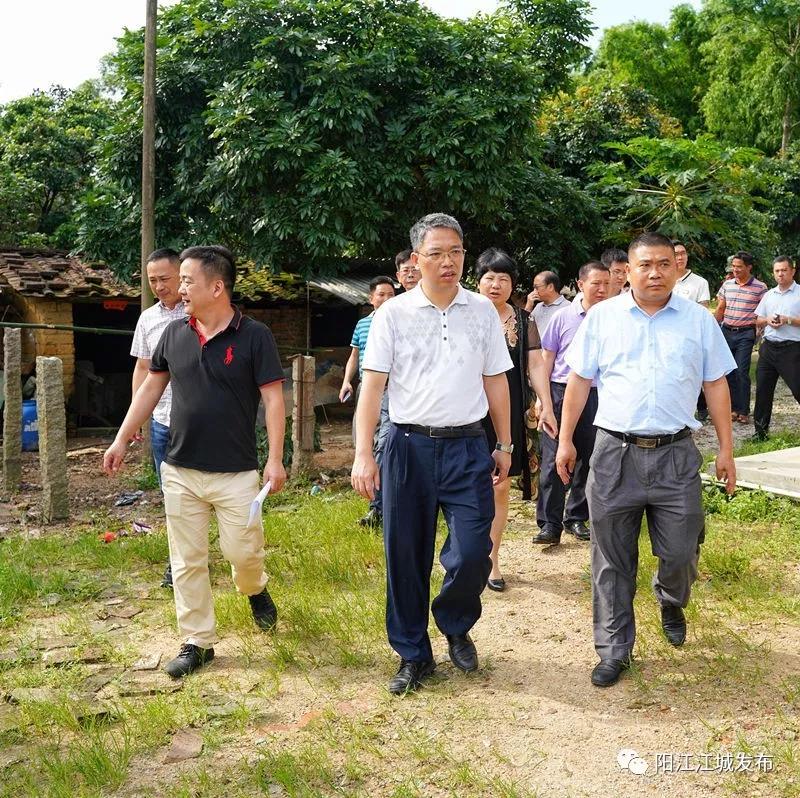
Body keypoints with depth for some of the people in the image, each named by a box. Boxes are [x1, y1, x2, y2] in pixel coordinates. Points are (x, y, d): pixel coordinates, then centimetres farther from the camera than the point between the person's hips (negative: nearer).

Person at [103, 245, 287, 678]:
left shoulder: (253, 335, -9)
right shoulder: (174, 333, 3)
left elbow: (273, 398, -9)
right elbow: (150, 387, 13)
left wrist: (275, 458, -14)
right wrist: (121, 440, 11)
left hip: (236, 472, -4)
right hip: (180, 471, 4)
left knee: (242, 550, 1)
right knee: (187, 561, 8)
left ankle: (255, 590, 36)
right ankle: (197, 642, 21)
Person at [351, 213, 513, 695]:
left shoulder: (482, 311, 6)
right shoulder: (393, 314, 0)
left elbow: (496, 382, 11)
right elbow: (373, 385, -3)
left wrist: (504, 445, 12)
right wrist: (363, 455, -10)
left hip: (467, 446, 1)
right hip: (409, 445, -1)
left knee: (472, 553, -4)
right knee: (406, 557, 6)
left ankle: (456, 628, 28)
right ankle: (413, 654, 24)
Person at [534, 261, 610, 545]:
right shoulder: (564, 316, 0)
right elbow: (547, 357, 5)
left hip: (598, 395, 1)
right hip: (562, 392, -1)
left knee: (588, 460, 10)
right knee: (553, 460, -4)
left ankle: (576, 518, 24)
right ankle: (549, 524, 1)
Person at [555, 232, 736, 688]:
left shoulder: (699, 320, 5)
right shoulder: (603, 317, 3)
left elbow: (716, 386, 8)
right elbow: (580, 381, 5)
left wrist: (727, 449, 6)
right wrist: (565, 440, 2)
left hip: (676, 454, 1)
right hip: (615, 453, 0)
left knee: (681, 552, 5)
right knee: (612, 560, 5)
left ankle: (672, 602, 41)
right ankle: (614, 651, 19)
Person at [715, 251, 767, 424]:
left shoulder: (760, 288, -3)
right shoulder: (727, 285, 8)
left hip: (745, 334, -4)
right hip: (726, 332, 4)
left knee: (742, 372, -8)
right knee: (728, 372, 6)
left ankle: (743, 411, 1)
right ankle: (733, 408, 15)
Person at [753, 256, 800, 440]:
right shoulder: (768, 295, 15)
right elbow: (757, 320, 19)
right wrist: (767, 320, -2)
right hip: (768, 347, 6)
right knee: (763, 390, 7)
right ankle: (760, 431, 16)